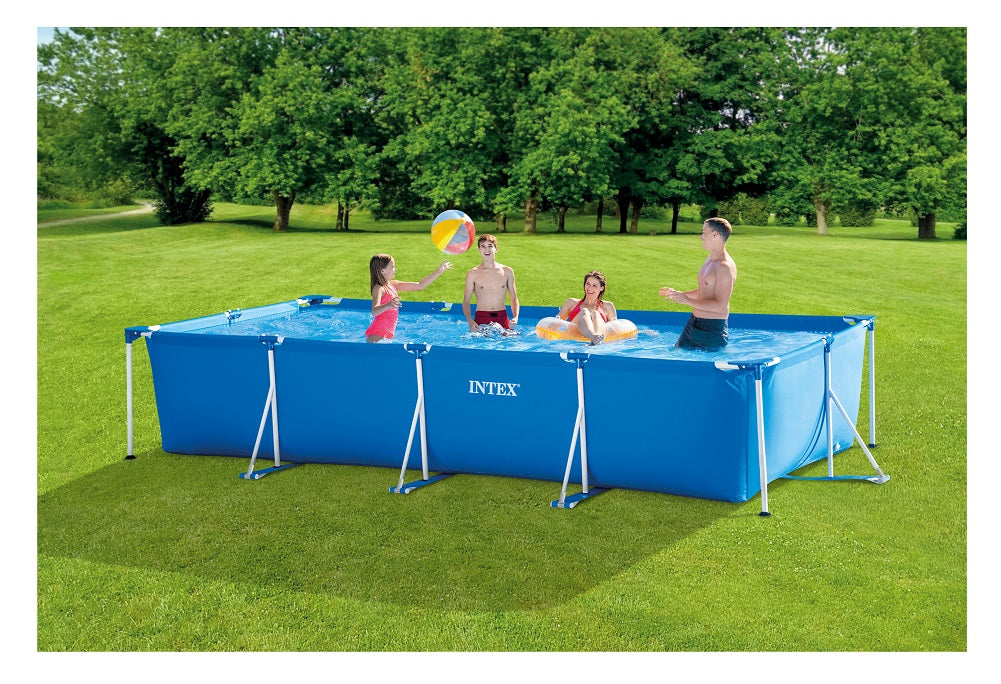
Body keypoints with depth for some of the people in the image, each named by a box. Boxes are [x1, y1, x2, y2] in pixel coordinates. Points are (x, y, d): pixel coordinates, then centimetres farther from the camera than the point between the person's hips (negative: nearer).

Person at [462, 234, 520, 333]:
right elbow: (466, 301, 5)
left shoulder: (507, 271, 9)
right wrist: (470, 321, -13)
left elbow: (514, 299, 15)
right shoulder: (473, 274, 3)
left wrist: (515, 317, -4)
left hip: (502, 318, 2)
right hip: (481, 319, -1)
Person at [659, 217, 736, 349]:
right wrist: (678, 294, 13)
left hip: (712, 329, -10)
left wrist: (687, 300, -25)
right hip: (694, 323, 10)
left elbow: (721, 306, -25)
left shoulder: (725, 267, -20)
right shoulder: (709, 259, 12)